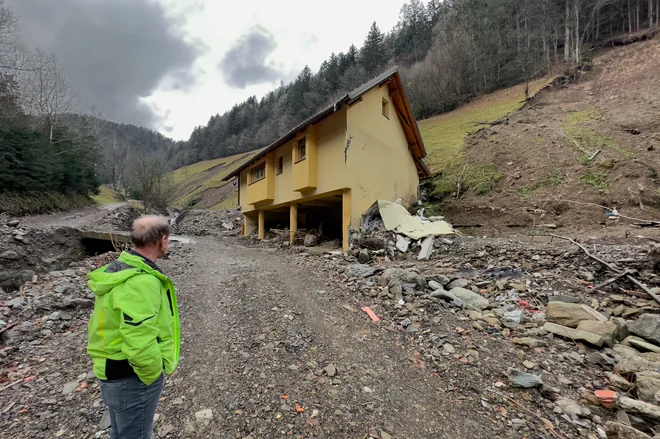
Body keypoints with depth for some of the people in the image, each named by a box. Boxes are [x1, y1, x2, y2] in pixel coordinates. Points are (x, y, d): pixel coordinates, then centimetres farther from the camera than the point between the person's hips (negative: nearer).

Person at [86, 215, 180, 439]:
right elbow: (140, 342, -33)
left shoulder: (119, 268, 2)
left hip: (114, 370, 9)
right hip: (133, 377, -9)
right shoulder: (141, 281, -30)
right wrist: (152, 374, -15)